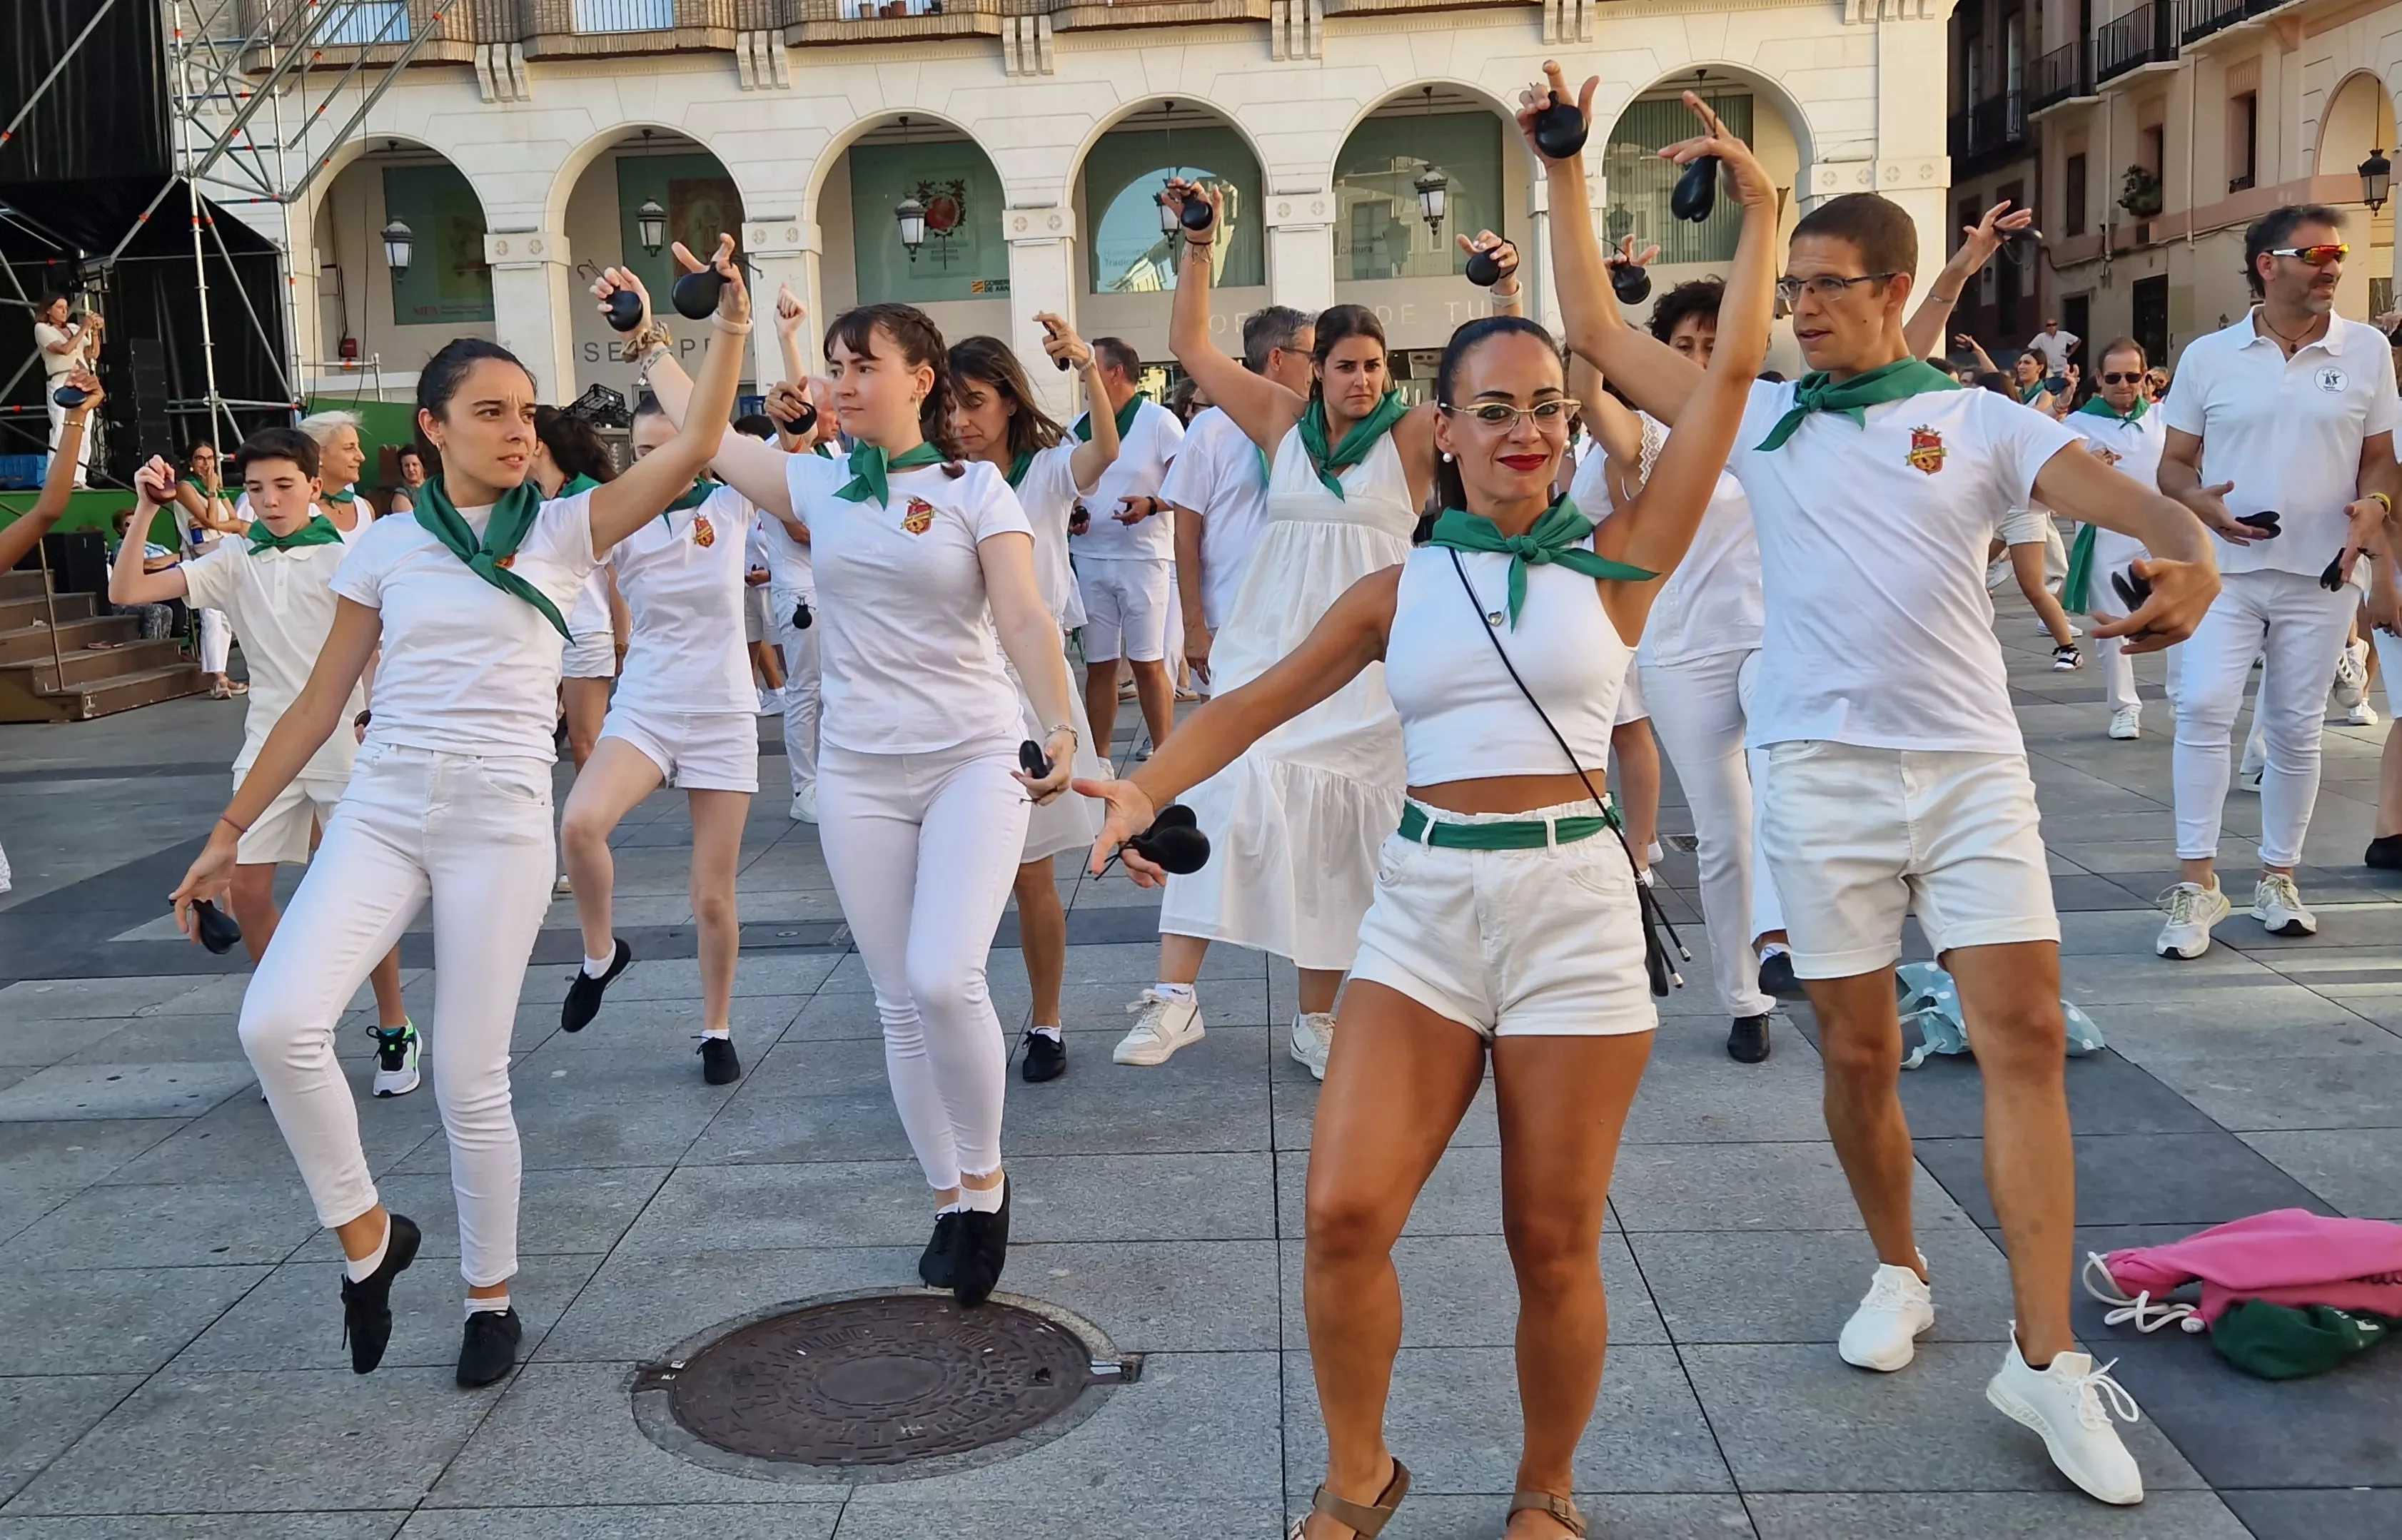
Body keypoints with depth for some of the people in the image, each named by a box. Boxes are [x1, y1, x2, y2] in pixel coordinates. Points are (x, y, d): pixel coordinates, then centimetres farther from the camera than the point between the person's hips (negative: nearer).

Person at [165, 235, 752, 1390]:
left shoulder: (565, 530, 1)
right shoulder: (386, 546, 7)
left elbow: (694, 451, -12)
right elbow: (320, 702, 10)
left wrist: (731, 326, -19)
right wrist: (228, 832, 9)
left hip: (502, 826, -2)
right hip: (381, 815, 2)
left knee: (470, 1080, 0)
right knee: (277, 1024, -18)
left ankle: (490, 1298, 22)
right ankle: (365, 1234, 7)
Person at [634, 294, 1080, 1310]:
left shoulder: (976, 487, -2)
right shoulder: (816, 485, 8)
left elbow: (1026, 620, -12)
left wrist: (1060, 726, -25)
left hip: (974, 758, -4)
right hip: (858, 771, 4)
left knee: (943, 978, -19)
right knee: (899, 1002, 6)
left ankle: (985, 1173, 5)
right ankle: (950, 1201, 21)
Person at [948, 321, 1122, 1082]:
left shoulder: (1047, 471, -2)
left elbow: (1105, 454, -25)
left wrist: (1088, 368, -41)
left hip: (1028, 682, -2)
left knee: (1031, 876, 6)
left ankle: (1045, 1024, 22)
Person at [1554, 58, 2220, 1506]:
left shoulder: (1982, 422, 4)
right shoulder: (1757, 415, 8)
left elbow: (2117, 491, -12)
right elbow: (1596, 328, 7)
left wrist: (2191, 549, -34)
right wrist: (1566, 171, 5)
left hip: (1973, 766, -1)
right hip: (1822, 772, 1)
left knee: (2026, 1032, -8)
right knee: (1860, 1052, 7)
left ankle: (2046, 1355, -3)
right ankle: (1900, 1273, 30)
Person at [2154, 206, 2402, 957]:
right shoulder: (2208, 356, 2)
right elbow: (2174, 463, 5)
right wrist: (2199, 502, -16)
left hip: (2321, 573, 1)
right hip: (2225, 569, -1)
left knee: (2296, 729, 8)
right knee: (2203, 708, -14)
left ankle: (2277, 878, 21)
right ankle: (2196, 881, -8)